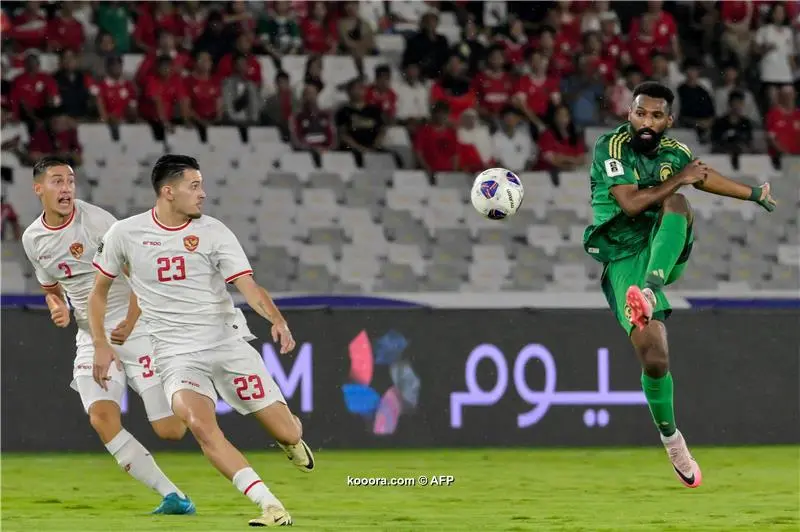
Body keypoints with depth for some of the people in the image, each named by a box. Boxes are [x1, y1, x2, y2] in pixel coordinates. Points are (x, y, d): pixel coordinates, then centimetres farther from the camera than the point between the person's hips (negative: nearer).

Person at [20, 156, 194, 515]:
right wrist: (58, 307, -1)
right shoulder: (33, 239, 5)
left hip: (136, 329, -5)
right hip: (92, 338, 5)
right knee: (102, 418, -21)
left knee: (169, 429, -9)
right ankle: (171, 495, -15)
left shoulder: (96, 220, -13)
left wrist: (129, 325, -22)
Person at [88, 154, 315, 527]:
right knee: (199, 423, -32)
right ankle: (270, 507, -30)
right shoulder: (126, 233, 0)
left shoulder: (214, 232, -1)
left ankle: (288, 433, 37)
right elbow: (99, 291, 13)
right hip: (175, 353, -1)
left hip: (227, 344, 1)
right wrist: (101, 344, 4)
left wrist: (277, 320, -28)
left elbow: (247, 285, -10)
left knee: (288, 433, -5)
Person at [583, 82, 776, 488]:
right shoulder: (611, 148, -10)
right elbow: (630, 203, -21)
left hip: (665, 253, 4)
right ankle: (671, 439, 9)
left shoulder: (674, 151, 6)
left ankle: (650, 291, -46)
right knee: (654, 360, -16)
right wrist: (678, 179, -14)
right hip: (624, 261, -4)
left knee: (677, 202, -29)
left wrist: (755, 194, 42)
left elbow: (703, 176, 29)